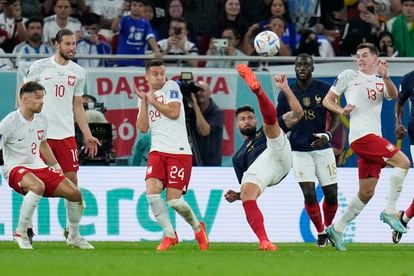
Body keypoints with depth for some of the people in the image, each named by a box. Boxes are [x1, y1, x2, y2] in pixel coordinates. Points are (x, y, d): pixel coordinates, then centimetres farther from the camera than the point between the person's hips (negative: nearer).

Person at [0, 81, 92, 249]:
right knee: (38, 186, -40)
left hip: (38, 166, 7)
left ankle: (74, 237, 16)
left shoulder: (41, 120, 8)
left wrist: (56, 167, 24)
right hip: (15, 168, -7)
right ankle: (20, 233, -26)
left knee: (74, 193, -5)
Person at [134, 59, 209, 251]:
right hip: (157, 151, 4)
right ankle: (170, 235, -4)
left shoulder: (171, 87, 4)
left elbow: (174, 112, -11)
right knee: (152, 191, -18)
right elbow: (143, 128, 6)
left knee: (173, 200, -10)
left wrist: (154, 101, -1)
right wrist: (143, 101, 2)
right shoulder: (145, 96, 17)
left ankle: (197, 227, 18)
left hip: (178, 151, -4)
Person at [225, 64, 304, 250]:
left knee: (269, 118, -14)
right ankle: (264, 241, -39)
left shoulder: (268, 132, 38)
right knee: (247, 194, -33)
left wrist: (285, 89, 15)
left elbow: (297, 114, 25)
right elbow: (248, 190, 35)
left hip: (278, 156, -1)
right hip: (256, 170, 1)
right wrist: (236, 195, 13)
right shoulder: (238, 156, 41)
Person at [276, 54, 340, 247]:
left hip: (322, 148, 0)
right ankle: (320, 233, 7)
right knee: (309, 194, -12)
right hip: (300, 150, 0)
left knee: (331, 194, 0)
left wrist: (328, 134, -15)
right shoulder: (287, 93, 0)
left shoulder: (324, 89, -3)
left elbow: (335, 116, 2)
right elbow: (281, 124, 9)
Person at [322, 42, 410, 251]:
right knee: (403, 162, -20)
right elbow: (327, 101, 10)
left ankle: (336, 229, 15)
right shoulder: (348, 76, 7)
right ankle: (390, 212, -16)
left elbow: (394, 95, -2)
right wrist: (342, 110, -9)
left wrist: (385, 77, -20)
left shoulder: (380, 81, 19)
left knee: (366, 192, 7)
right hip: (361, 135, -6)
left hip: (373, 138, 6)